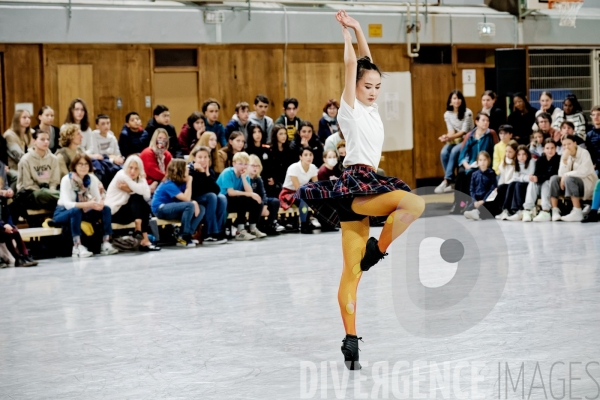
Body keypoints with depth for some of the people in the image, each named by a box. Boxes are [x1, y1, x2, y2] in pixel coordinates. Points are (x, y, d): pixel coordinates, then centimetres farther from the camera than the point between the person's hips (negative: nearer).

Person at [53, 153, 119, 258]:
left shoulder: (92, 179, -5)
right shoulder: (67, 179, -20)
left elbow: (98, 198, -7)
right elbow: (67, 204, -30)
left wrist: (100, 203, -33)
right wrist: (87, 204, -43)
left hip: (82, 212, 6)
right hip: (64, 213, -6)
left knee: (106, 209, -15)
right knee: (76, 210, -38)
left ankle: (106, 244, -19)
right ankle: (77, 247, -39)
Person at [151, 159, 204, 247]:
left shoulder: (181, 182, 3)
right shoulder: (169, 185, -22)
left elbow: (189, 198, 3)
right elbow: (186, 199, -27)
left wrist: (195, 203, -20)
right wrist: (189, 182, -20)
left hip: (171, 208, 9)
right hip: (161, 209, -9)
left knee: (201, 209, -6)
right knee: (189, 206, -31)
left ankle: (187, 235, -12)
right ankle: (183, 238, -23)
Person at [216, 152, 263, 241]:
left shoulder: (245, 176, 3)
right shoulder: (227, 173, -15)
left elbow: (250, 192, -11)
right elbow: (230, 192, -25)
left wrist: (244, 177, -17)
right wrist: (250, 194, -26)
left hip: (239, 202, 7)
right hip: (222, 202, -7)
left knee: (257, 201, -10)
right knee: (243, 199, -31)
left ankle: (253, 228, -2)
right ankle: (240, 231, -33)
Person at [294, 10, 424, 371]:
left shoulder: (371, 108, 18)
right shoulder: (350, 109, -1)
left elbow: (367, 62, 19)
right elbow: (351, 63, -4)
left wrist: (358, 29, 21)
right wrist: (345, 30, 5)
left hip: (365, 185, 8)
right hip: (355, 183, -8)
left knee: (352, 271, 3)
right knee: (414, 203, -27)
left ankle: (351, 340, 0)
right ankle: (377, 251, -9)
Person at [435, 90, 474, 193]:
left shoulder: (467, 113, -10)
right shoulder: (447, 114, 5)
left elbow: (464, 131, -14)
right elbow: (451, 131, 0)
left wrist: (449, 137, -27)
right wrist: (447, 137, -25)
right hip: (454, 141, 4)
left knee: (454, 152, -33)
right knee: (444, 153, -26)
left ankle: (446, 181, -33)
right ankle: (450, 183, -24)